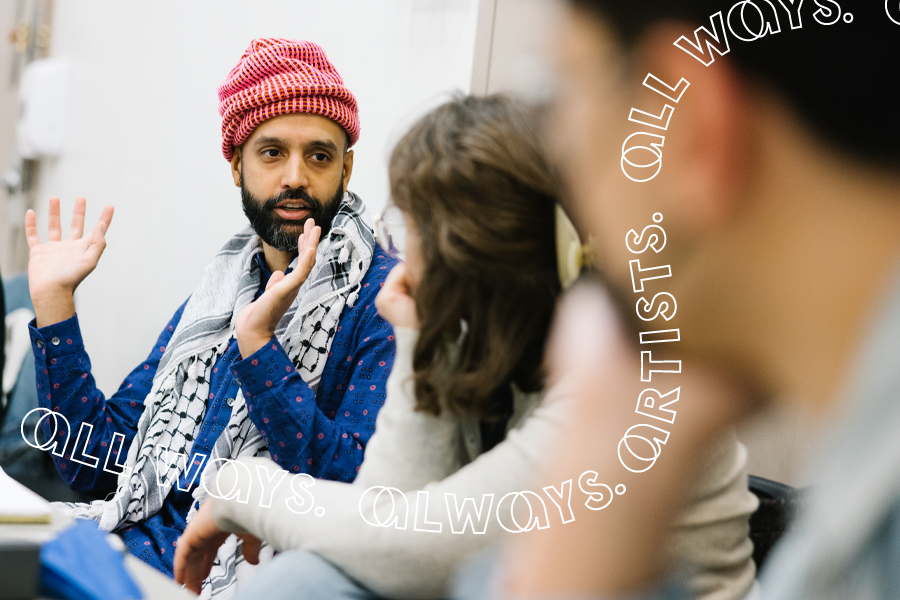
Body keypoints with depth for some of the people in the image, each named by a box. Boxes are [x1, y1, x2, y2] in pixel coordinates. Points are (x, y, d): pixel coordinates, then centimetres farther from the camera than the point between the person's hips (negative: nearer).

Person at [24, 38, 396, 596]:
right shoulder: (218, 292, 15)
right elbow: (96, 462, 13)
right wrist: (53, 299, 8)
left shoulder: (384, 299, -6)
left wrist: (256, 341, -23)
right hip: (133, 546, 6)